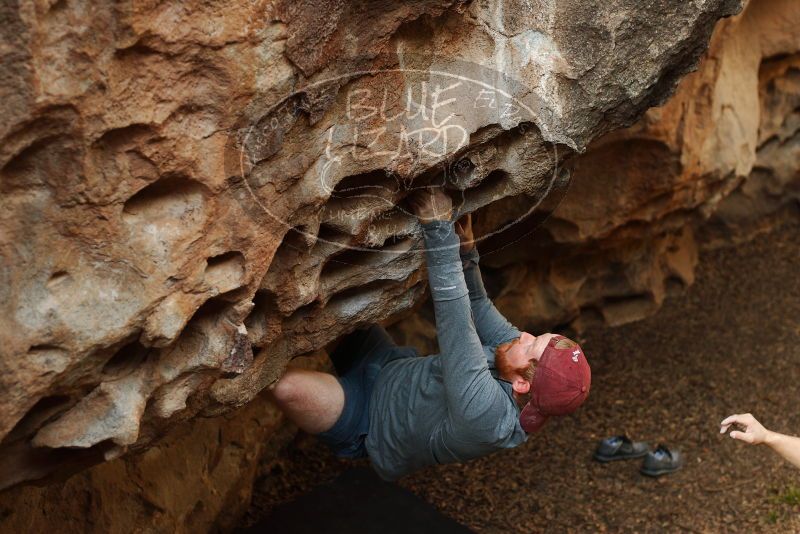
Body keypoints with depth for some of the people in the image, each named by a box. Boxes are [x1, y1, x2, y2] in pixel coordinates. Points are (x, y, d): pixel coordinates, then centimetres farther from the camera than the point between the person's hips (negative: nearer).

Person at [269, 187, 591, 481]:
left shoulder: (485, 414, -41)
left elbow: (454, 318, -46)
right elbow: (479, 306, -1)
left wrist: (439, 230, -45)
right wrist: (466, 250, -15)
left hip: (364, 425, -7)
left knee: (287, 386, -33)